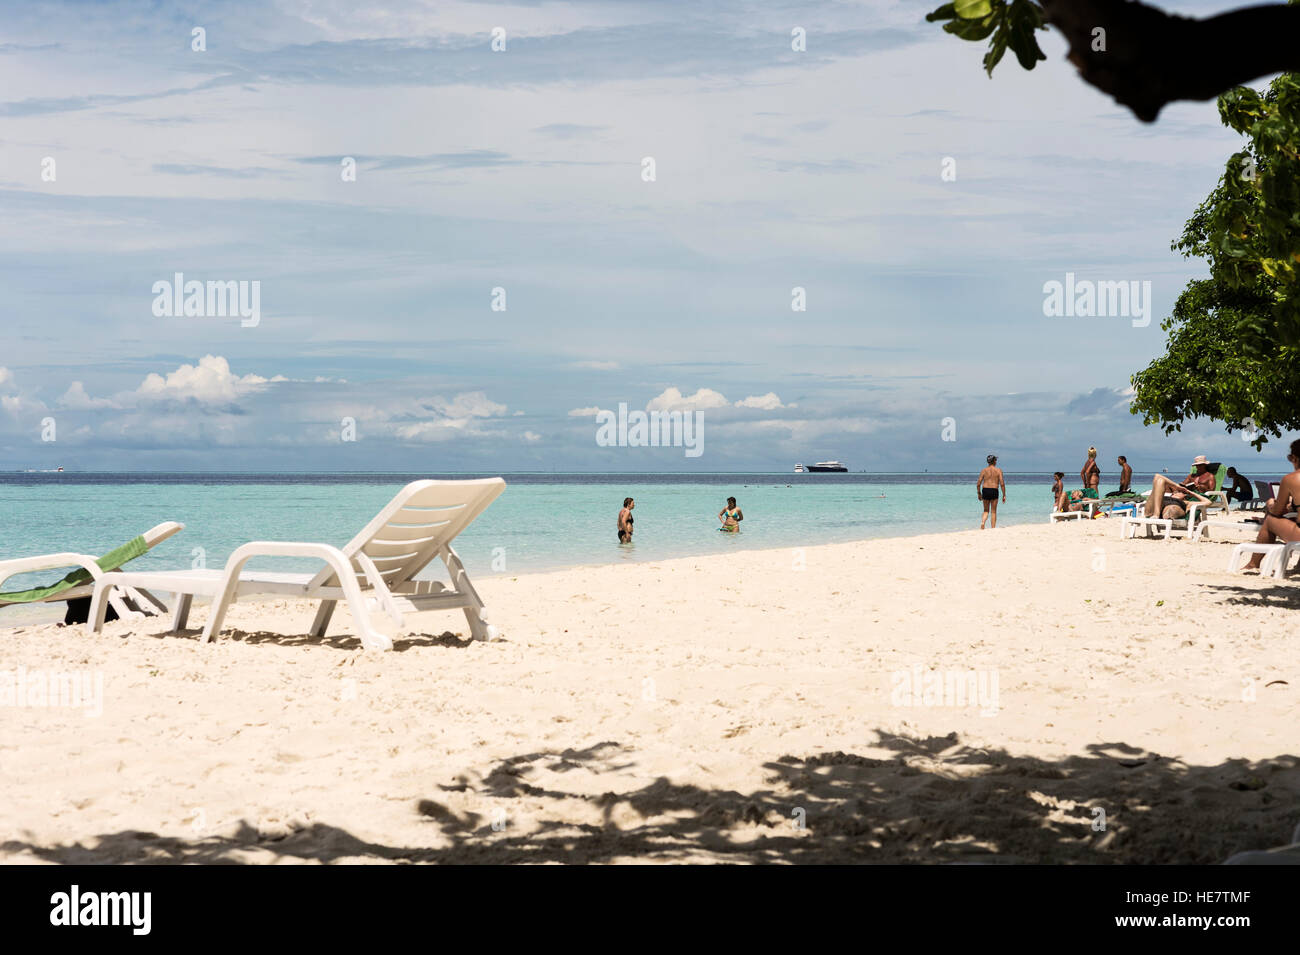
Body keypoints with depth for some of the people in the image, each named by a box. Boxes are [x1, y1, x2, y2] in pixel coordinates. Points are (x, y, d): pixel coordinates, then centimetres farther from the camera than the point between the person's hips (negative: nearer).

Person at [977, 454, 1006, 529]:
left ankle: (982, 522, -10)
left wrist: (979, 493, 15)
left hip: (985, 490, 2)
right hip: (994, 491, -2)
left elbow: (978, 484, 2)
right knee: (993, 512, 9)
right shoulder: (998, 470, 0)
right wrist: (1004, 495, 0)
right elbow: (1002, 483, -6)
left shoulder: (984, 470, 5)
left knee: (986, 511, 16)